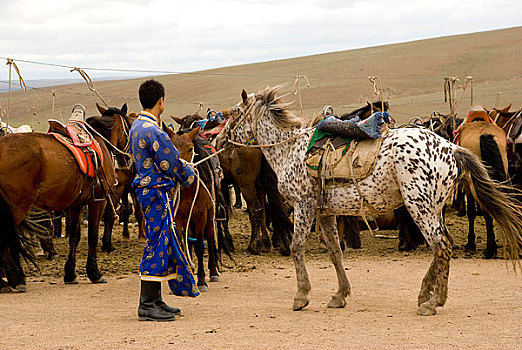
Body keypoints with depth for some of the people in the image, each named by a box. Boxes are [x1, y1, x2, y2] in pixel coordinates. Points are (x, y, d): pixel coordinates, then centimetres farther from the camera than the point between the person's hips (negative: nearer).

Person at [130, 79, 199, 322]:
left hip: (146, 189, 10)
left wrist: (180, 165, 16)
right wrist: (189, 174, 3)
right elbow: (172, 164, -16)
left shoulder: (137, 126, 12)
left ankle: (155, 301, 20)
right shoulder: (153, 131, -20)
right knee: (157, 245, -6)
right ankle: (147, 306, -3)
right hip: (156, 192, -10)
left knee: (165, 243, 15)